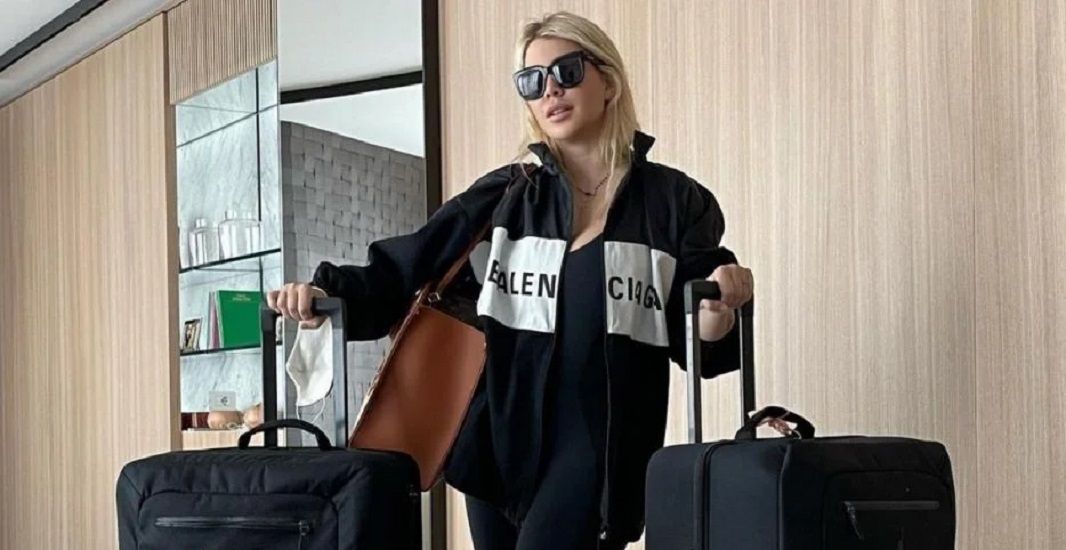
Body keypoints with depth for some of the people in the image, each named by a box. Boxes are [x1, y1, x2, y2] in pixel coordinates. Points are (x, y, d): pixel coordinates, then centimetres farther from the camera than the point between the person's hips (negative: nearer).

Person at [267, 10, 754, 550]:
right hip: (500, 441, 3)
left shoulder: (674, 201, 4)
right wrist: (326, 293, -16)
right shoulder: (504, 196, 8)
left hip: (598, 446, -3)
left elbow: (691, 338, 4)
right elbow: (400, 270, 2)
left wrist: (718, 316, -18)